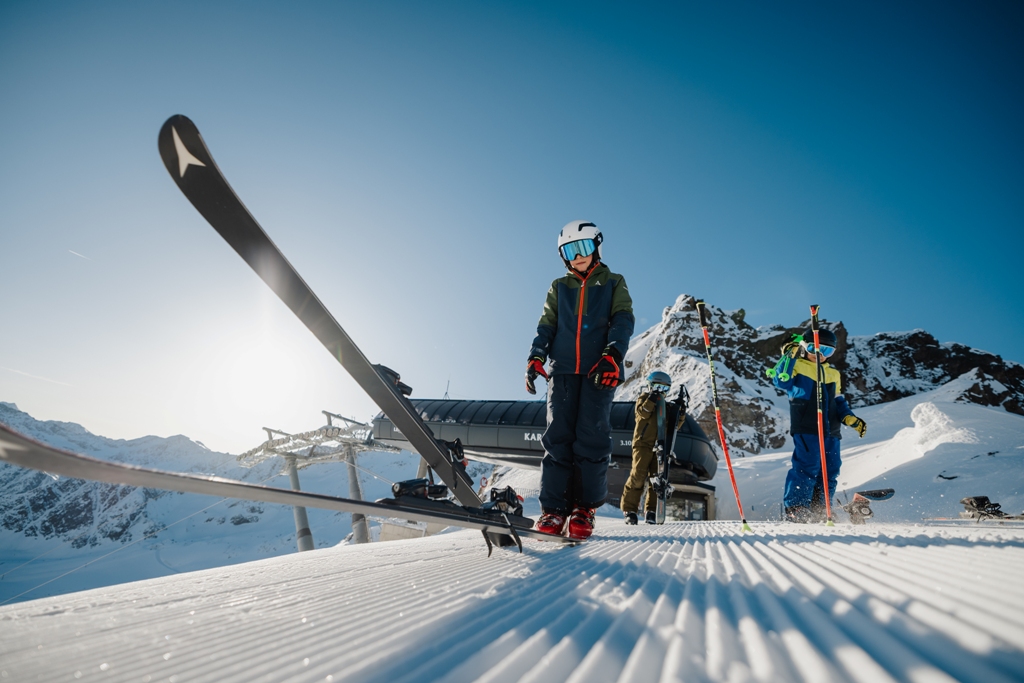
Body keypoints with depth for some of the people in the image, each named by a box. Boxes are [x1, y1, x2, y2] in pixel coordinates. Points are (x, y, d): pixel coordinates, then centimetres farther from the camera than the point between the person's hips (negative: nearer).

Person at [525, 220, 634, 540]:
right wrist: (536, 357, -4)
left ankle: (584, 508, 0)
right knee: (558, 436, -5)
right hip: (563, 370, 2)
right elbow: (546, 326, 14)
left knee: (592, 436, -8)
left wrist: (612, 355, -16)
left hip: (599, 370, -2)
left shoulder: (614, 283, 15)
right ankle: (554, 508, -3)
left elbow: (623, 321, 2)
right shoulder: (559, 287, 21)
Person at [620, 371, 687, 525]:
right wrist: (652, 398, -16)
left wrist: (680, 411, 6)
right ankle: (629, 509, -5)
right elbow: (643, 412, -11)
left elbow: (674, 426, 19)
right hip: (643, 443, -5)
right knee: (638, 476, -13)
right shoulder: (644, 398, 9)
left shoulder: (665, 406, 23)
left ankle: (651, 511, 5)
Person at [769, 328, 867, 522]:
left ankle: (820, 510, 17)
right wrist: (789, 357, -22)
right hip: (806, 429, -7)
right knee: (807, 467, -13)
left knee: (830, 470, 6)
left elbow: (838, 400, 26)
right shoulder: (797, 366, 2)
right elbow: (781, 382, -16)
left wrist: (850, 418, 10)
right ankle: (794, 509, -6)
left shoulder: (833, 373, 23)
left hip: (831, 431, 7)